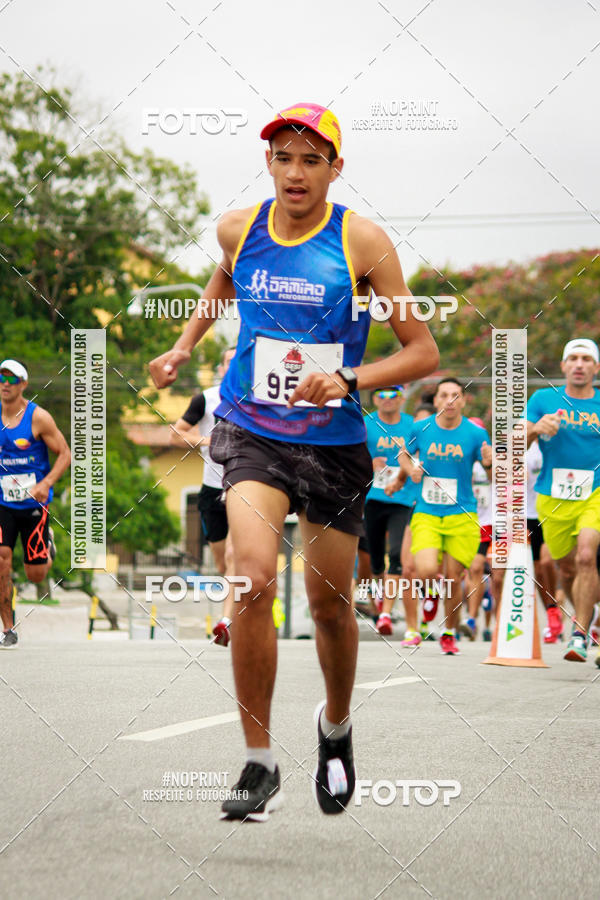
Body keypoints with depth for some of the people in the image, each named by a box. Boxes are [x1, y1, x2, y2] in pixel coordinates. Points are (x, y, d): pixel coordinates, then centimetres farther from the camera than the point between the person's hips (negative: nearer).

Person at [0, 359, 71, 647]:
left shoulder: (38, 418, -9)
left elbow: (65, 454, -6)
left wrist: (46, 483, -20)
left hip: (34, 503, -2)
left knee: (35, 576, 2)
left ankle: (46, 548, 40)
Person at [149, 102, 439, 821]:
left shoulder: (362, 241, -9)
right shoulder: (237, 230, 2)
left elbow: (423, 352, -8)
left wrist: (349, 379, -22)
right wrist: (184, 346, 18)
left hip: (333, 443, -1)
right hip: (251, 432, 1)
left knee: (329, 601, 8)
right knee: (253, 575, -22)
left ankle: (335, 725, 40)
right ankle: (258, 764, -15)